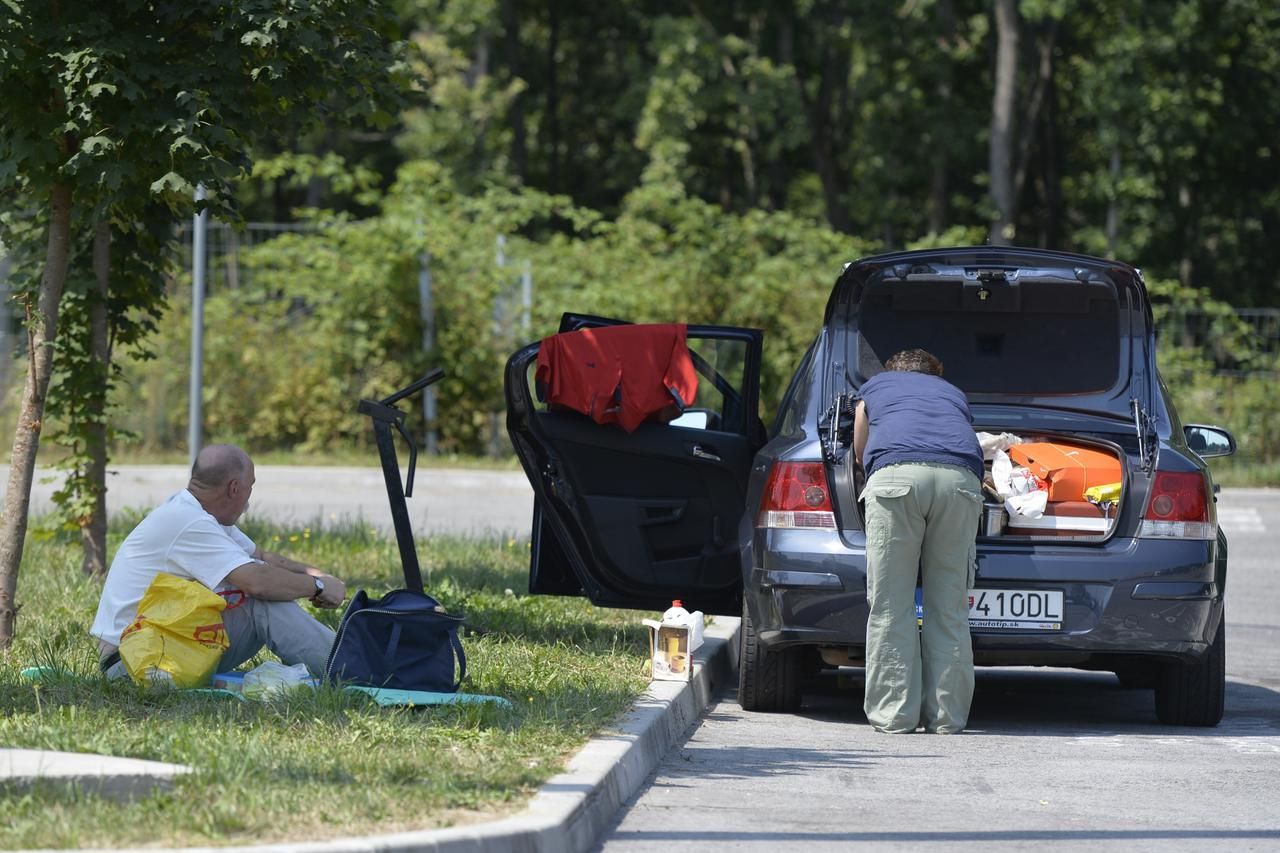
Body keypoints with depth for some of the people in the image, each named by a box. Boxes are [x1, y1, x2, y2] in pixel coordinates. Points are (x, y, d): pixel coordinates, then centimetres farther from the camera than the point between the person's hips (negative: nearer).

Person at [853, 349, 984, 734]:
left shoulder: (875, 387, 35)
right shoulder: (953, 395, 38)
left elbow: (860, 454, 47)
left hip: (896, 473, -2)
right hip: (960, 478, 2)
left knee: (891, 605, 3)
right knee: (949, 607, 7)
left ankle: (894, 714, 1)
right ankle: (947, 715, 8)